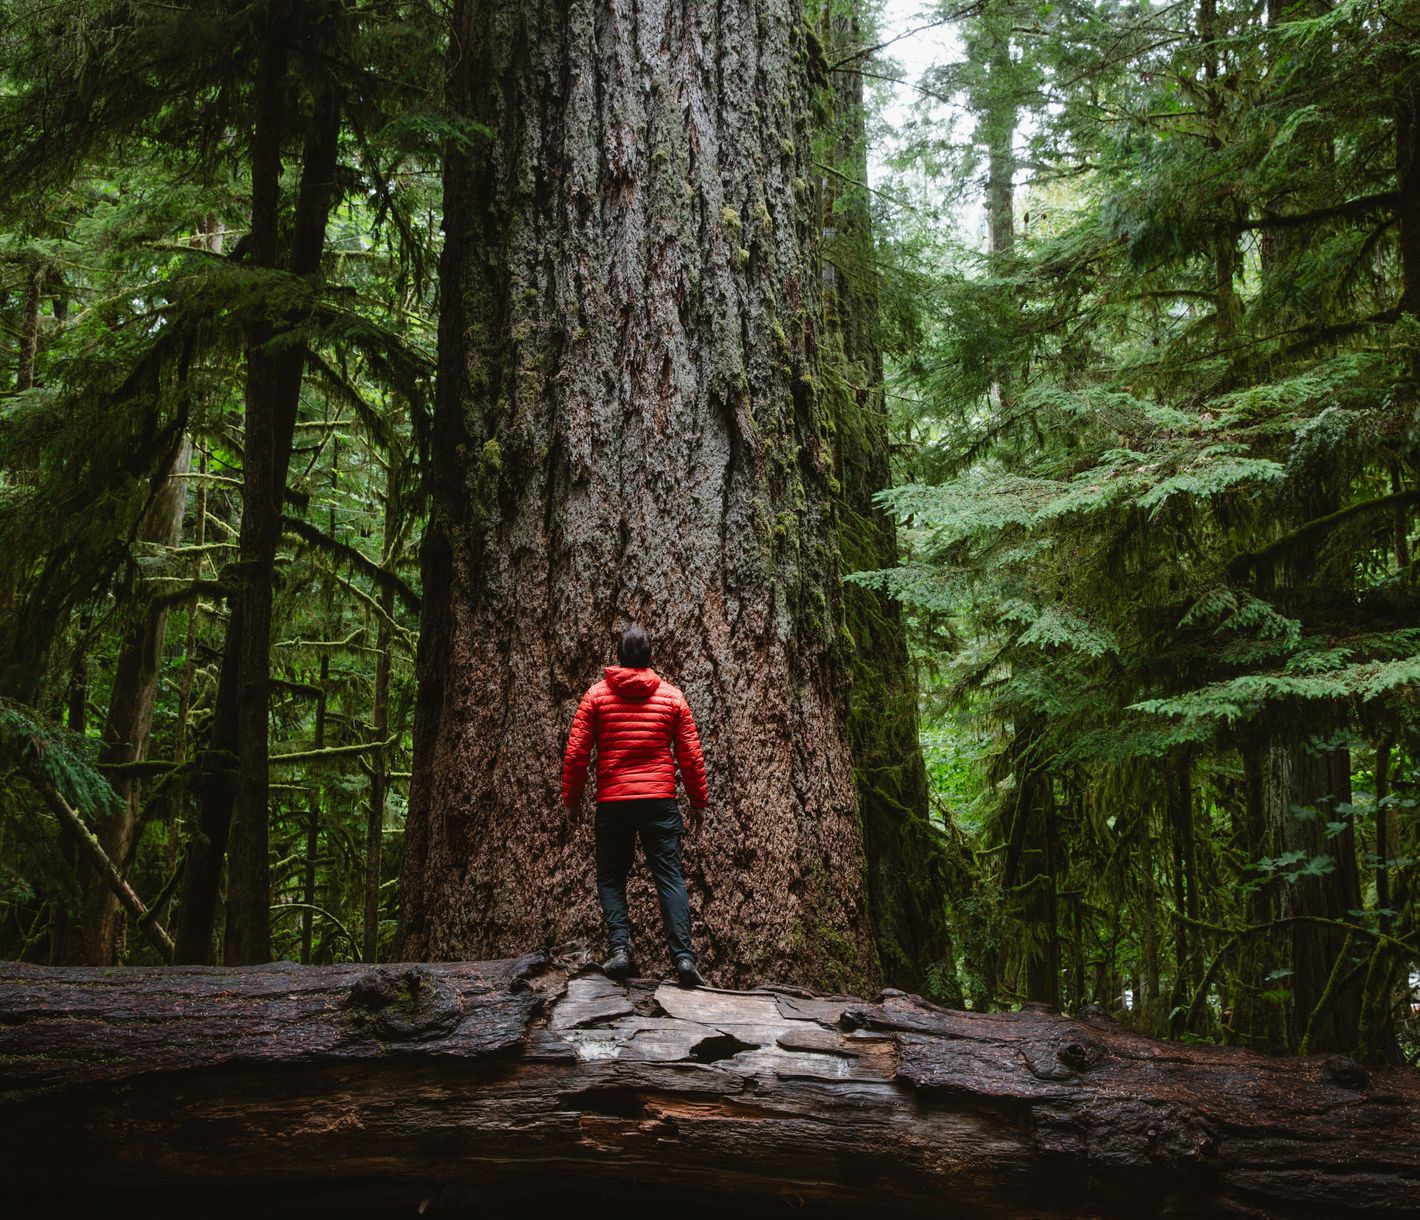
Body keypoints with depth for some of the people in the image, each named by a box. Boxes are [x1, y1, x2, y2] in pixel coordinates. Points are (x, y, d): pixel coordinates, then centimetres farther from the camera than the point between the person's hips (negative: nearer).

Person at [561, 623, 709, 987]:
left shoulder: (596, 695, 3)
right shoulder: (671, 697, 6)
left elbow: (575, 752, 0)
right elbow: (691, 755, 6)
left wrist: (571, 799, 10)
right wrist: (698, 802, 14)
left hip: (612, 803, 0)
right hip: (660, 801, 0)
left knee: (610, 878, 11)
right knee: (670, 878, 0)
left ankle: (620, 947, -8)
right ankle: (683, 957, -12)